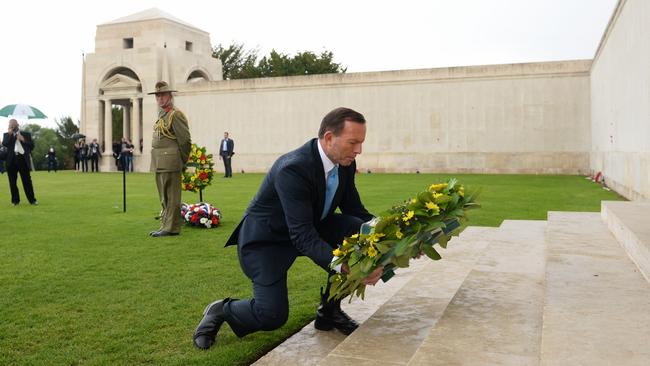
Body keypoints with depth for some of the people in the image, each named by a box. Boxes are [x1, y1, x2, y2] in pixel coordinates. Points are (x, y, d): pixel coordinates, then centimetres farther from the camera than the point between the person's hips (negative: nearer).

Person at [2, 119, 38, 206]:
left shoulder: (26, 134, 13)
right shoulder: (6, 134, 14)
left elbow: (32, 146, 5)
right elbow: (4, 143, -5)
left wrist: (23, 140, -7)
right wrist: (10, 133, -6)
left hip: (23, 159, -1)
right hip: (11, 160, 1)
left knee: (27, 181, -3)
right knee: (12, 182, 3)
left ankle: (32, 199, 1)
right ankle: (15, 200, 10)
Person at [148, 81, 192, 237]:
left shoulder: (175, 114, -10)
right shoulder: (161, 115, 18)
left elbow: (185, 140, -12)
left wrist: (181, 161, -4)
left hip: (170, 162, -9)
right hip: (159, 163, 9)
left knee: (171, 196, -4)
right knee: (164, 197, 15)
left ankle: (171, 227, 1)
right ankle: (166, 225, 23)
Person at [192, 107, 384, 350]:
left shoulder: (345, 165, -9)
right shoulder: (293, 169, -33)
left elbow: (356, 211, -1)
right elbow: (302, 236, -37)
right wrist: (344, 267, -48)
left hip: (310, 226, 7)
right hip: (265, 238, -7)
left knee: (359, 229, -17)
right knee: (273, 315, -20)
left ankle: (329, 310, -1)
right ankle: (221, 311, 14)